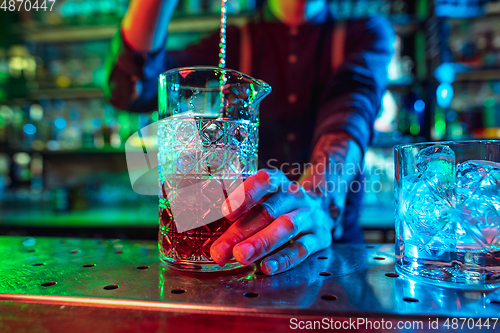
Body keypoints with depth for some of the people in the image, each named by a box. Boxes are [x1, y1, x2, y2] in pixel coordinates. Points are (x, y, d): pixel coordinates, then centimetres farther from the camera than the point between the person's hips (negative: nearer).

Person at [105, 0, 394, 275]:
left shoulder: (368, 32, 7)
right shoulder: (235, 42, 7)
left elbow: (353, 104, -17)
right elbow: (132, 88, -6)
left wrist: (318, 200, -34)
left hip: (331, 239, -1)